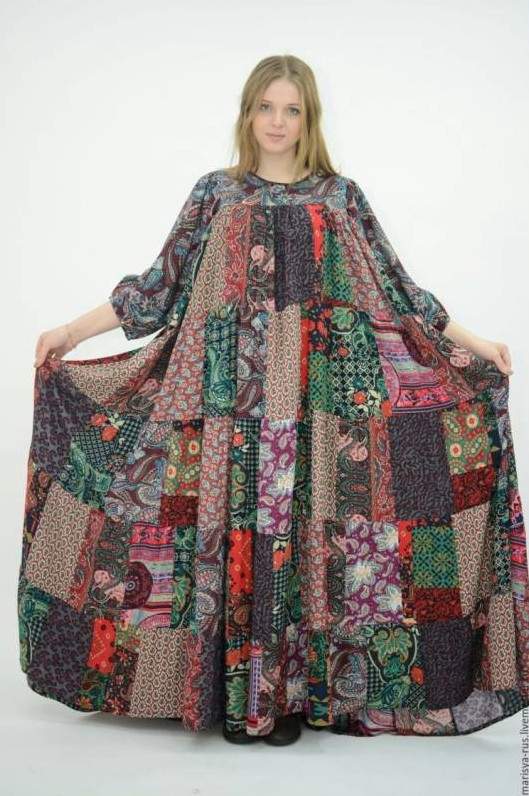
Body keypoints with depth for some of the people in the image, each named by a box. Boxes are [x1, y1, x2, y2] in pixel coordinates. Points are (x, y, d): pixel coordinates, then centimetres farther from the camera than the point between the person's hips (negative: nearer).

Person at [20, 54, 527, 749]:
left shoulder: (341, 195, 12)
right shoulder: (216, 192, 11)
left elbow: (395, 288, 11)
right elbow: (163, 282, 8)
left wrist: (473, 341, 7)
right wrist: (72, 330, 4)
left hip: (324, 396, 1)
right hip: (235, 398, 0)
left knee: (309, 527, 0)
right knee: (239, 529, -1)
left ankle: (296, 690, 14)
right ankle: (241, 694, 13)